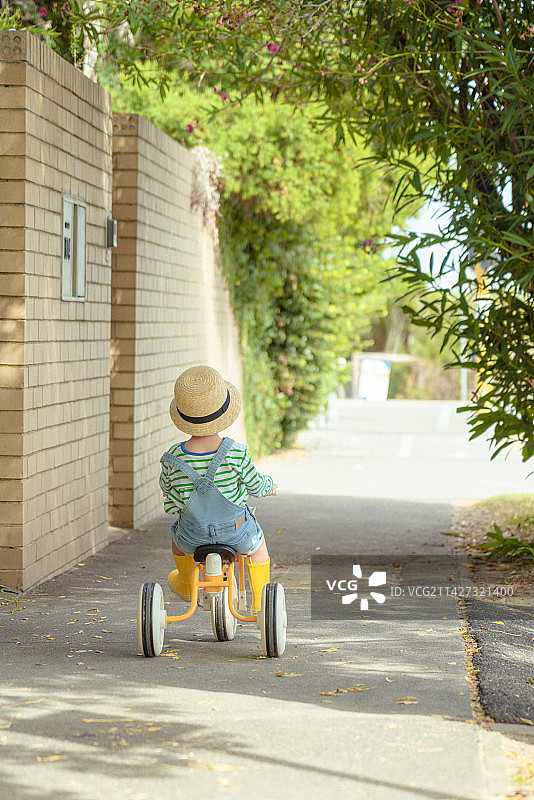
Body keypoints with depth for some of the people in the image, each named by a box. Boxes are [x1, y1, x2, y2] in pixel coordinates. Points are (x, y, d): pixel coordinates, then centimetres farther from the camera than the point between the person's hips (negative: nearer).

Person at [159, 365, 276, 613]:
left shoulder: (172, 459, -19)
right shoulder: (236, 453, -24)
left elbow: (170, 499, -2)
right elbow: (255, 486, -8)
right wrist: (268, 484, 16)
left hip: (194, 538, 1)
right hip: (236, 533, -1)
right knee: (258, 543, 33)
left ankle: (186, 585, 58)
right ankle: (260, 605, 40)